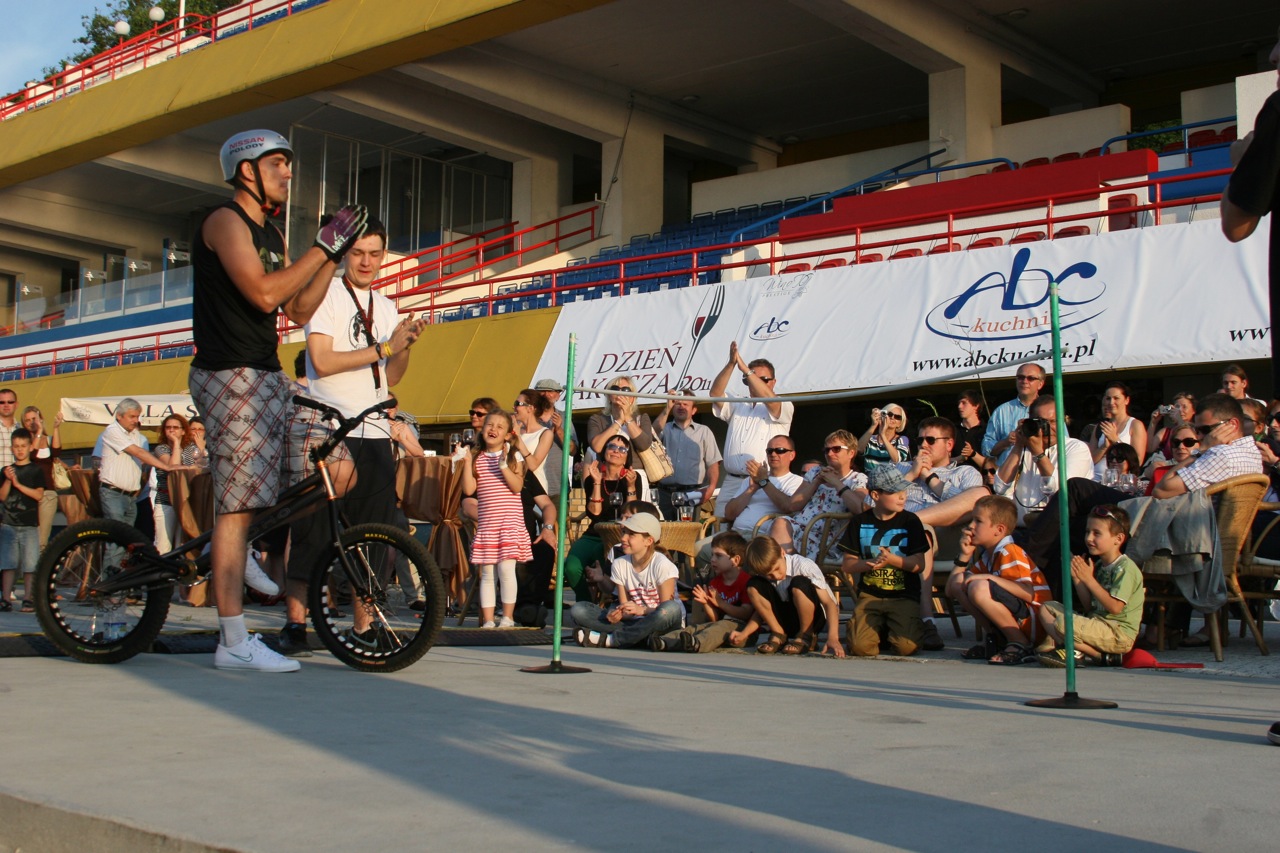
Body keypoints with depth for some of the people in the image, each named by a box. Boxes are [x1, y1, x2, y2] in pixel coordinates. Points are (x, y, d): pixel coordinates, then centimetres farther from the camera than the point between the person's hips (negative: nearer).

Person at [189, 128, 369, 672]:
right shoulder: (225, 222, -8)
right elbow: (263, 293, -22)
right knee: (239, 505, -9)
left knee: (337, 468, 4)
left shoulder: (272, 236, 20)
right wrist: (323, 246, -16)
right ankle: (234, 643, -6)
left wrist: (336, 254, 8)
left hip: (269, 379, 9)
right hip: (231, 378, -9)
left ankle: (253, 547, 19)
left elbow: (299, 310, 15)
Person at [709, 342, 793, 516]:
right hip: (731, 482, 4)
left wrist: (745, 369, -16)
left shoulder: (784, 408, 8)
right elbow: (715, 394, 4)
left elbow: (771, 400, -14)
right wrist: (731, 364, -10)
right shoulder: (737, 406, 22)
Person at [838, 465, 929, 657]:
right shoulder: (860, 522, 5)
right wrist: (872, 563, -15)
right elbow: (847, 565, 4)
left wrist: (892, 560, -21)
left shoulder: (910, 521, 2)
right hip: (870, 595, 1)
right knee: (860, 647, -20)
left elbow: (919, 564, -3)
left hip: (904, 596, -1)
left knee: (906, 647, -23)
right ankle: (881, 628, 13)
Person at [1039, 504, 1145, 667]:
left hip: (1119, 634, -9)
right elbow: (1089, 606, 12)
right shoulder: (1099, 565, 13)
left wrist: (1089, 579, -19)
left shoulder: (1126, 568, -12)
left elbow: (1115, 607, -22)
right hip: (1097, 622, 10)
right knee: (1047, 608, 7)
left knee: (1064, 623, -29)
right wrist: (1076, 578, 1)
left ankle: (1098, 655, -7)